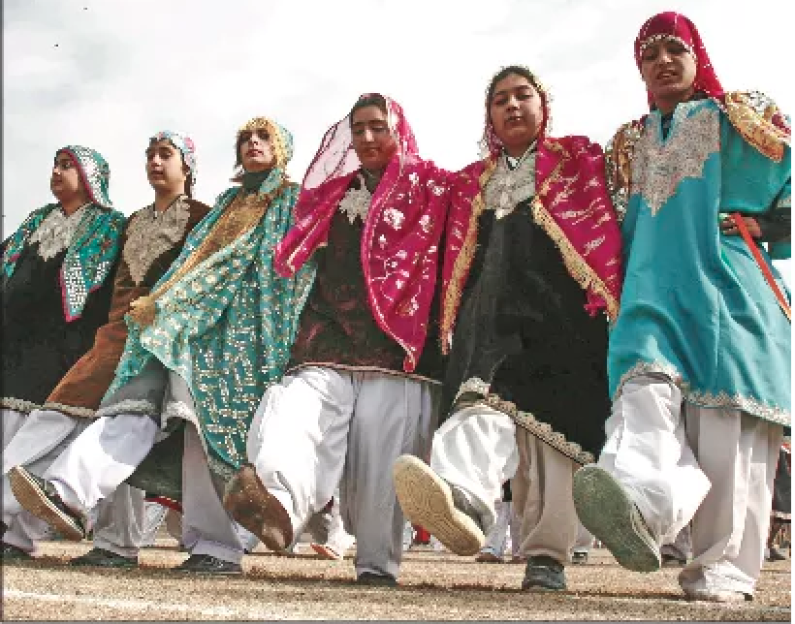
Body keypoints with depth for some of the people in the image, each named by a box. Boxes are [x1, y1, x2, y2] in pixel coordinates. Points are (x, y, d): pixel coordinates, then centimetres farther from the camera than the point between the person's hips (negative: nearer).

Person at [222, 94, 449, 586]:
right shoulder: (334, 191, 24)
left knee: (380, 443, -10)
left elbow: (437, 258, 2)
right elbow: (302, 258, 29)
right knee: (305, 406, -24)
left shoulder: (429, 186, 11)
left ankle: (378, 561, -2)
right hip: (332, 332, 3)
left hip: (395, 338, -3)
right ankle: (279, 500, -48)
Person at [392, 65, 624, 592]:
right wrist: (453, 322, 13)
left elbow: (604, 233, 7)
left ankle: (547, 555, -9)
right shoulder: (472, 181, 28)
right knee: (488, 396, -26)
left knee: (551, 425, -10)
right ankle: (466, 498, -52)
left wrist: (608, 305, -5)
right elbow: (459, 256, 26)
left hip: (561, 306, -1)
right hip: (494, 307, 1)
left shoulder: (579, 158, 17)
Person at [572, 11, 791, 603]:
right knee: (645, 392, -26)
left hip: (729, 290, -2)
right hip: (654, 294, 3)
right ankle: (639, 506, -51)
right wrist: (625, 294, 16)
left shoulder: (741, 119, 14)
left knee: (727, 428, -13)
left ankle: (725, 566, -10)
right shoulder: (630, 144, 26)